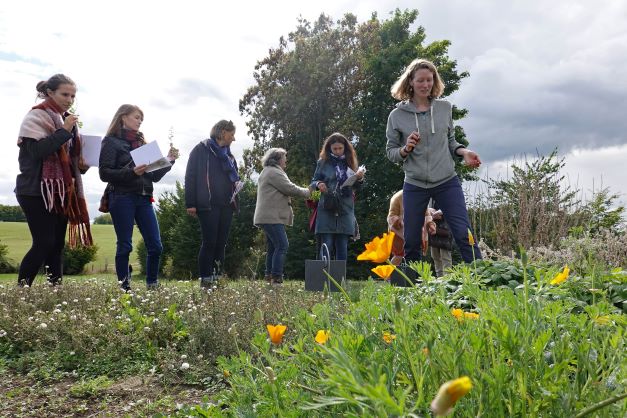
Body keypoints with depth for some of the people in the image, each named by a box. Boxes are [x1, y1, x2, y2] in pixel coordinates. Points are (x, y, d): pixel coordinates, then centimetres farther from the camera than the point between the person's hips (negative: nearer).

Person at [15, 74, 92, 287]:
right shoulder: (36, 116, -6)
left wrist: (81, 164, 5)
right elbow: (36, 151, -20)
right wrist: (64, 131, -21)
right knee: (44, 243, -11)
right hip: (36, 191, -7)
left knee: (57, 245, 7)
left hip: (59, 192, 8)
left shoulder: (65, 118, 16)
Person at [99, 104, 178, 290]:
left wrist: (169, 161, 4)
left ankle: (152, 285, 11)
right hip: (122, 197, -5)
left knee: (155, 246, 0)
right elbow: (104, 173, -9)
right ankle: (124, 286, 9)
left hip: (144, 198, 5)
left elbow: (154, 176, 17)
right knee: (125, 246, -1)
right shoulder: (111, 141, 2)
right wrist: (131, 172, -21)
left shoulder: (142, 142, 18)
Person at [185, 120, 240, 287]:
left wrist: (237, 184, 5)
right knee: (209, 242, -8)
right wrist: (190, 203, -13)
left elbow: (234, 177, 29)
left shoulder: (228, 155, 19)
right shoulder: (201, 150, -1)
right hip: (208, 205, -6)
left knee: (221, 243, 6)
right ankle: (205, 280, -1)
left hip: (226, 205, 6)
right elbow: (190, 176, -6)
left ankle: (217, 277, 12)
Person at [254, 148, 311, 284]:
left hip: (268, 217, 11)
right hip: (272, 217, -11)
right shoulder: (274, 172, -10)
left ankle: (269, 276, 14)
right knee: (282, 246, -14)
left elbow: (285, 190, 26)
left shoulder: (267, 172, 25)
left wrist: (303, 191, 17)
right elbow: (290, 189, -13)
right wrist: (307, 192, 2)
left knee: (273, 247, 12)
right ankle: (276, 278, -16)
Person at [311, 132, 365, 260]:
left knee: (342, 246, 5)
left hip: (345, 209, 2)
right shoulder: (323, 162, 3)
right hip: (327, 208, -2)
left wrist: (359, 179, -8)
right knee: (327, 245, -4)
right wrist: (318, 184, -14)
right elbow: (313, 182, 8)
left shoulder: (350, 162, 9)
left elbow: (355, 187, 13)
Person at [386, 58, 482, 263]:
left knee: (464, 233, -7)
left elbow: (450, 140, 16)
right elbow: (390, 152, 4)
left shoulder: (445, 108, 6)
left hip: (447, 181, 1)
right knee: (411, 241, 7)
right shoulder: (397, 115, -1)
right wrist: (406, 149, -17)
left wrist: (464, 151, -4)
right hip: (415, 185, -1)